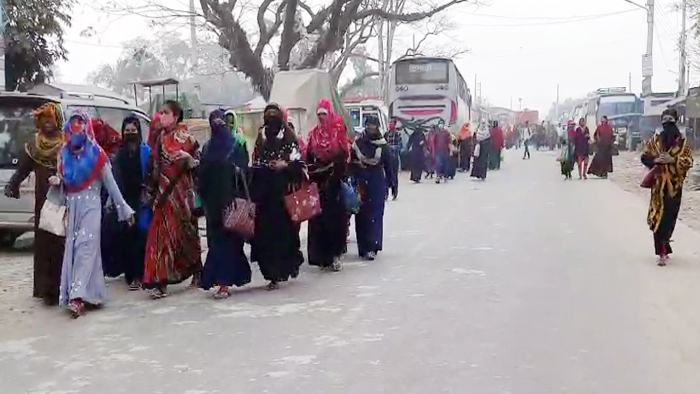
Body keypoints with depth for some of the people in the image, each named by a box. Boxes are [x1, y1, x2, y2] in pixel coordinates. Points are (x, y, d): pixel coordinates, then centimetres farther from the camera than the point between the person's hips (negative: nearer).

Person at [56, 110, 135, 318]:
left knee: (86, 246, -13)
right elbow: (63, 182, 18)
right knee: (72, 248, 2)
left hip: (91, 205, -4)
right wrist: (57, 182, -6)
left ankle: (77, 296, -21)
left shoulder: (96, 154, -3)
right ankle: (91, 291, 10)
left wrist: (124, 207, 0)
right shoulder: (64, 154, 9)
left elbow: (110, 183, 0)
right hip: (71, 206, 5)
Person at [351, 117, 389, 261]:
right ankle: (364, 247, 12)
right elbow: (351, 164, 2)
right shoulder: (358, 143, 0)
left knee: (375, 215, -4)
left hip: (377, 184, -1)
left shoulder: (383, 145, -1)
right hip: (360, 184, 1)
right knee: (362, 215, 4)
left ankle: (371, 246, -2)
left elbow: (389, 166, 1)